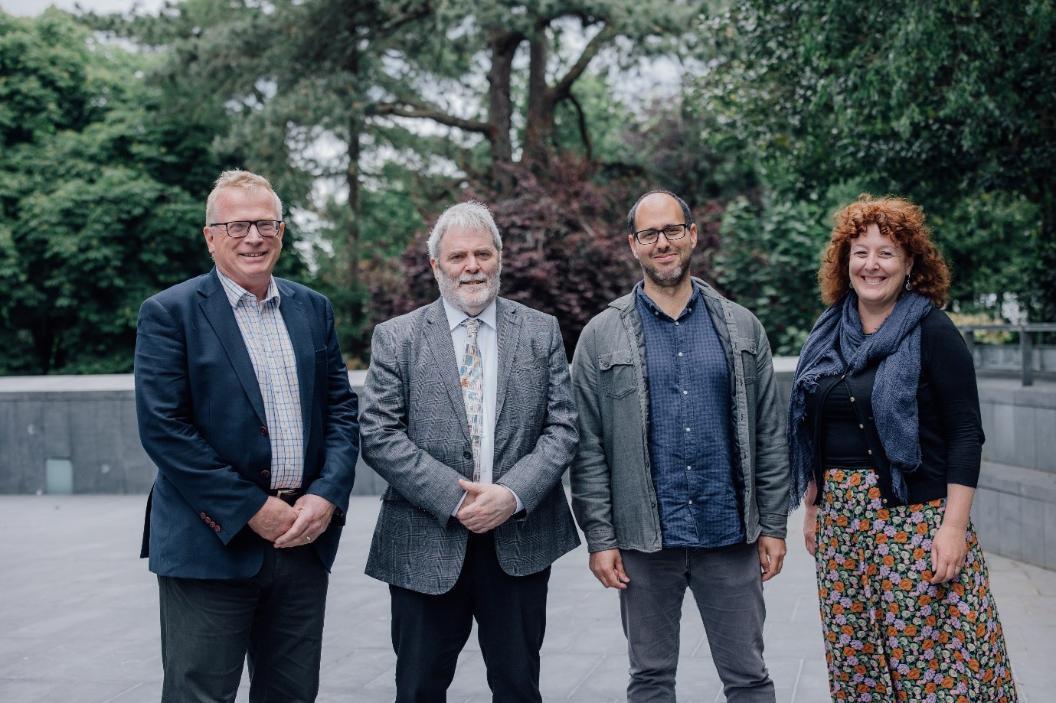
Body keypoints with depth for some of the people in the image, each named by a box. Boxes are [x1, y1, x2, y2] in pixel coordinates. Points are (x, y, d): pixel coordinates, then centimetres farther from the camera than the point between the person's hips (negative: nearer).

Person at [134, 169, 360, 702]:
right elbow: (163, 428, -11)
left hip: (304, 536, 5)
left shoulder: (313, 310, 11)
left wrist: (327, 495, -7)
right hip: (212, 543, -4)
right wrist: (252, 510, -14)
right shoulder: (169, 313, -4)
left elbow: (341, 409, 10)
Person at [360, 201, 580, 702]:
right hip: (426, 542, -1)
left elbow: (562, 428, 1)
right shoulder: (396, 338, 1)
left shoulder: (541, 332, 6)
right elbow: (378, 436, -6)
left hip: (521, 538, 1)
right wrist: (455, 497, -15)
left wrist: (513, 494, -14)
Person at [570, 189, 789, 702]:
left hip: (730, 537, 1)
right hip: (645, 542, -1)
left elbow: (768, 436, 6)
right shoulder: (601, 336, 0)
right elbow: (588, 449, -1)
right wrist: (600, 538, -5)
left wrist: (773, 525, 3)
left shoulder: (741, 327, 5)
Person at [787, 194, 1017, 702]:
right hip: (841, 517, 5)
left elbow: (966, 434, -10)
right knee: (855, 655, 9)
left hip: (914, 515, -5)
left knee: (931, 653, -4)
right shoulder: (830, 333, 9)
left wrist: (953, 526, -17)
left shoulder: (932, 331, -7)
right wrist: (812, 508, 14)